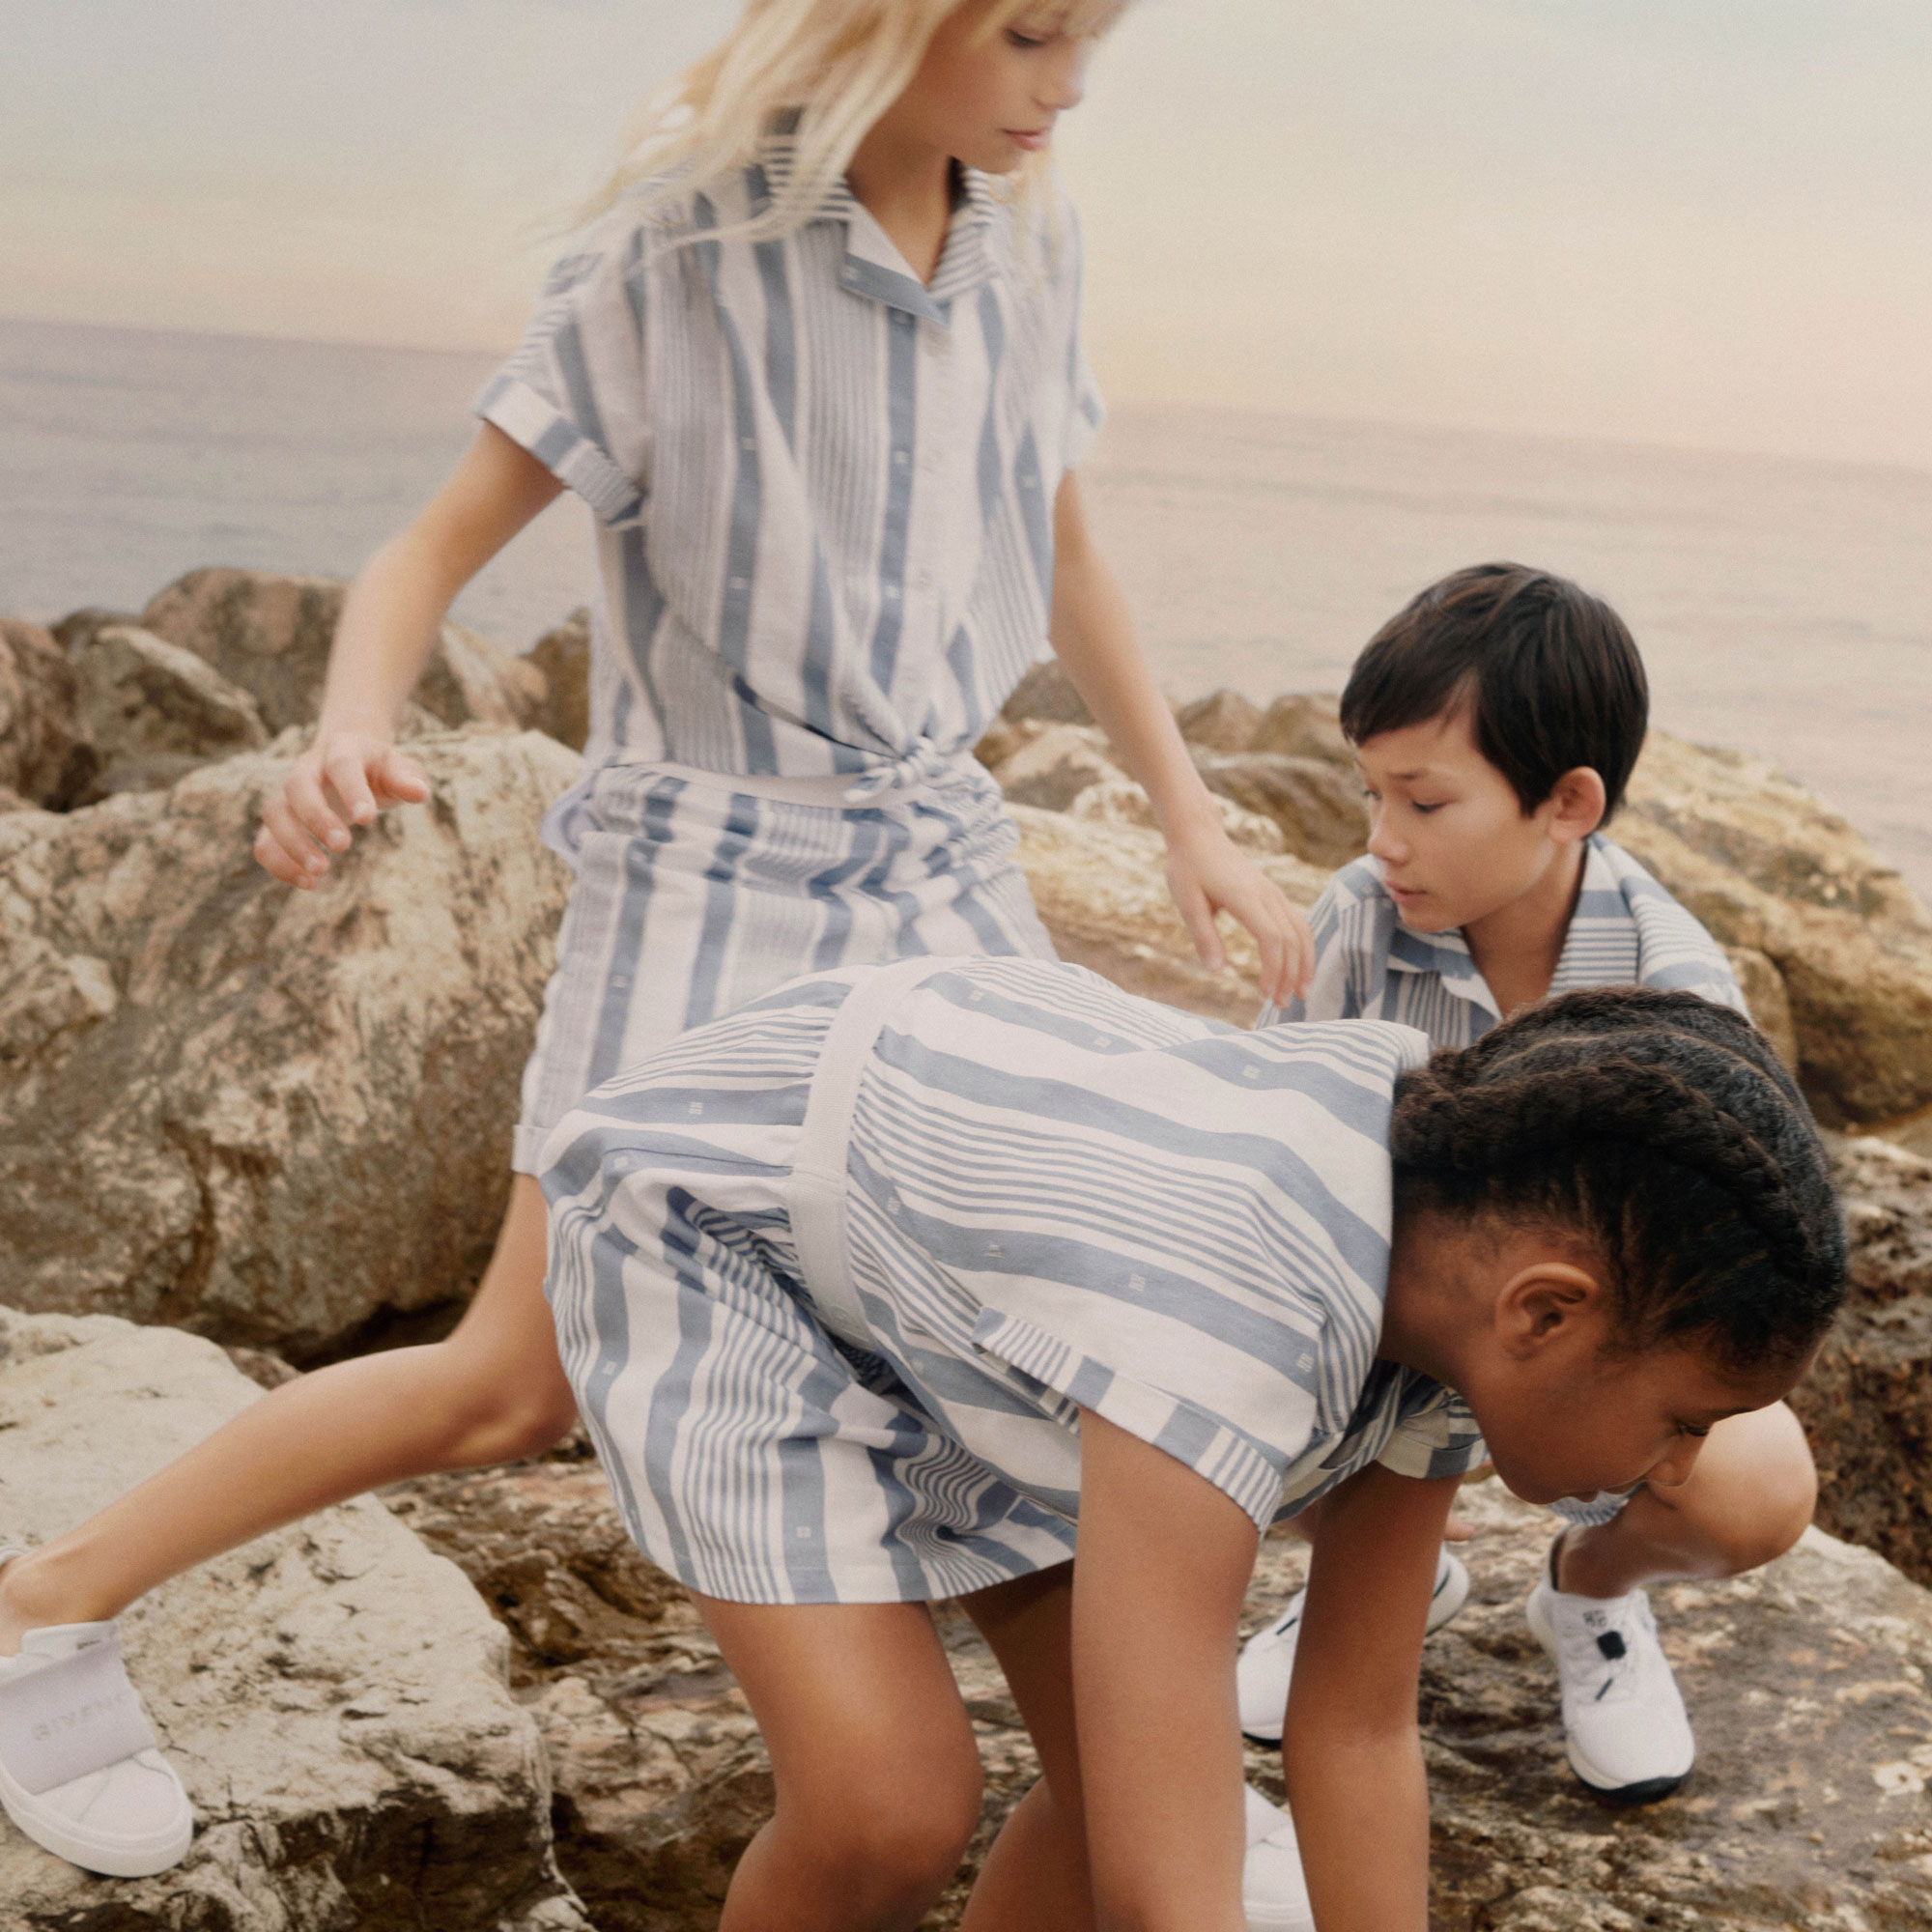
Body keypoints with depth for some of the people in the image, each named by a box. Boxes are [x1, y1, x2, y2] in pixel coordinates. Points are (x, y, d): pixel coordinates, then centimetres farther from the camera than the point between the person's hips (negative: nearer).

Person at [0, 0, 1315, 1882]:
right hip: (712, 867, -5)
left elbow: (1062, 552, 16)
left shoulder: (1025, 248, 3)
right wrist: (349, 735, -33)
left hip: (941, 863, 5)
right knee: (519, 1384, -6)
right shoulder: (681, 249, -13)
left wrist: (1193, 821, 13)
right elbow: (435, 547, -12)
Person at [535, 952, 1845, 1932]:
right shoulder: (1235, 1313, -43)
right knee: (894, 1806, -21)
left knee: (1138, 1770, 0)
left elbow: (1359, 1733, -7)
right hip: (709, 1216, -7)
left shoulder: (1459, 1251, -16)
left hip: (919, 1249, 7)